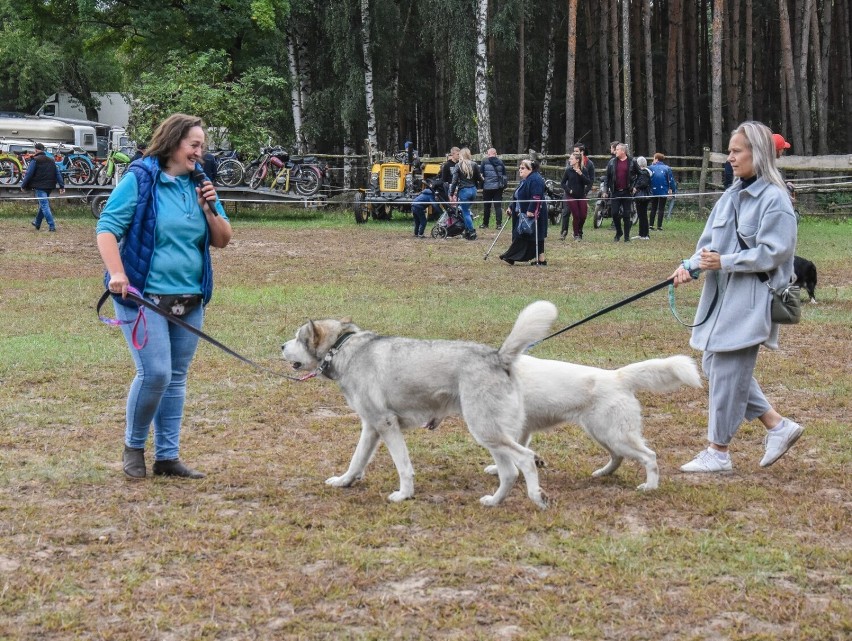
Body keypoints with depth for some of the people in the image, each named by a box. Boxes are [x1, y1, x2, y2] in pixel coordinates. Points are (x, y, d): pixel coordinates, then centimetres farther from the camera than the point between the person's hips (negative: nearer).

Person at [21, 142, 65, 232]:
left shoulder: (35, 160, -8)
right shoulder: (51, 161, 12)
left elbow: (29, 174, -9)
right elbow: (58, 173, 11)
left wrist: (23, 185, 0)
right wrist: (62, 186, 11)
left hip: (40, 186, -7)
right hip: (49, 187, 7)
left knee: (44, 205, -8)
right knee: (43, 204, 21)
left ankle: (52, 226, -17)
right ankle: (37, 223, 36)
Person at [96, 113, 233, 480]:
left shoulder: (199, 184, 9)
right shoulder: (140, 179, -7)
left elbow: (222, 240, 11)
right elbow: (107, 227, -10)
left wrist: (210, 208, -7)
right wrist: (117, 272, -24)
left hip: (190, 300, 6)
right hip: (145, 296, -6)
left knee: (176, 379, 9)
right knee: (155, 373, -13)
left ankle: (167, 456, 17)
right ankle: (133, 446, 9)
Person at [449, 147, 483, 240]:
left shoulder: (459, 166, -8)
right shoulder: (474, 165, 2)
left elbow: (454, 181, -9)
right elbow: (479, 179, 6)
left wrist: (451, 194, -6)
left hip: (463, 191, -5)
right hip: (473, 190, 5)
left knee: (465, 212, 2)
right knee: (466, 210, 18)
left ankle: (472, 232, -4)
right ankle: (467, 230, 16)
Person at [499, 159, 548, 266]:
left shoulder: (535, 180, -16)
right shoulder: (524, 181, 18)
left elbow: (536, 198, -24)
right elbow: (517, 197, 25)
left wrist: (531, 211, -28)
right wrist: (511, 207, 21)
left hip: (533, 214, -11)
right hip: (523, 214, 11)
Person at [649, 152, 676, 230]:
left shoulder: (651, 168, -1)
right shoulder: (667, 168, -2)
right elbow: (671, 180, -5)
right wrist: (671, 190, -1)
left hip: (653, 191, 1)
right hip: (663, 191, -1)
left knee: (653, 208, 12)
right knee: (661, 209, 4)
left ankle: (651, 225, 6)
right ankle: (659, 226, -1)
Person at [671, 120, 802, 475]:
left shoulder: (774, 200, -13)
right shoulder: (732, 196, 11)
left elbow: (772, 252, -17)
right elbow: (710, 240, 13)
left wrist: (723, 262, -19)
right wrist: (691, 265, -5)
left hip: (750, 300, -9)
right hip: (722, 296, 9)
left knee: (727, 369, -4)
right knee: (714, 365, 12)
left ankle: (718, 453, 8)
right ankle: (777, 425, 20)